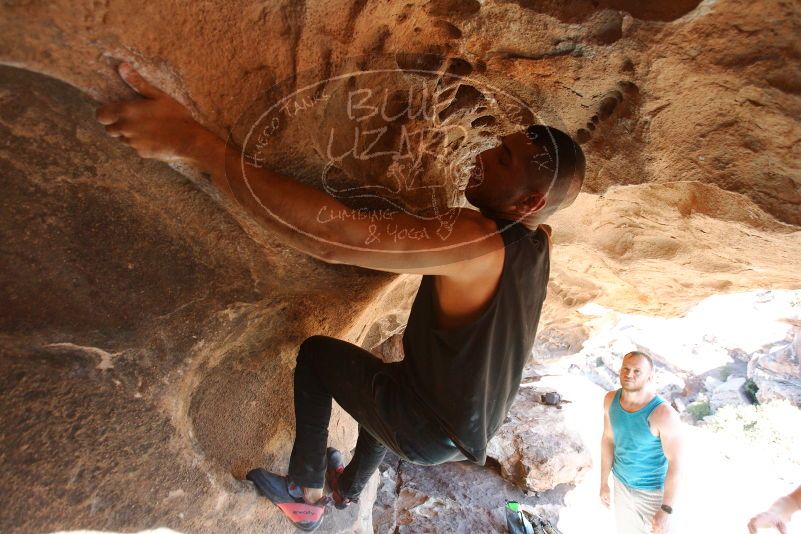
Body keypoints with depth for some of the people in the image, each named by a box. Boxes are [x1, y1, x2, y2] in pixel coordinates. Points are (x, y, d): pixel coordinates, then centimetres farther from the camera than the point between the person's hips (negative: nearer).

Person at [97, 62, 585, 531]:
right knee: (391, 379, 36)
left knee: (316, 352, 9)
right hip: (474, 432, 8)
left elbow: (331, 238, -45)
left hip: (430, 435, -8)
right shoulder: (541, 245, -9)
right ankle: (350, 487, 54)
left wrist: (196, 144, -45)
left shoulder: (474, 243, -34)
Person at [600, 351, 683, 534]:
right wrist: (604, 482, 6)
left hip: (653, 490, -5)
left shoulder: (663, 413, -31)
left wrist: (665, 511, -19)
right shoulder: (611, 399, -14)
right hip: (622, 483, 5)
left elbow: (675, 463, -23)